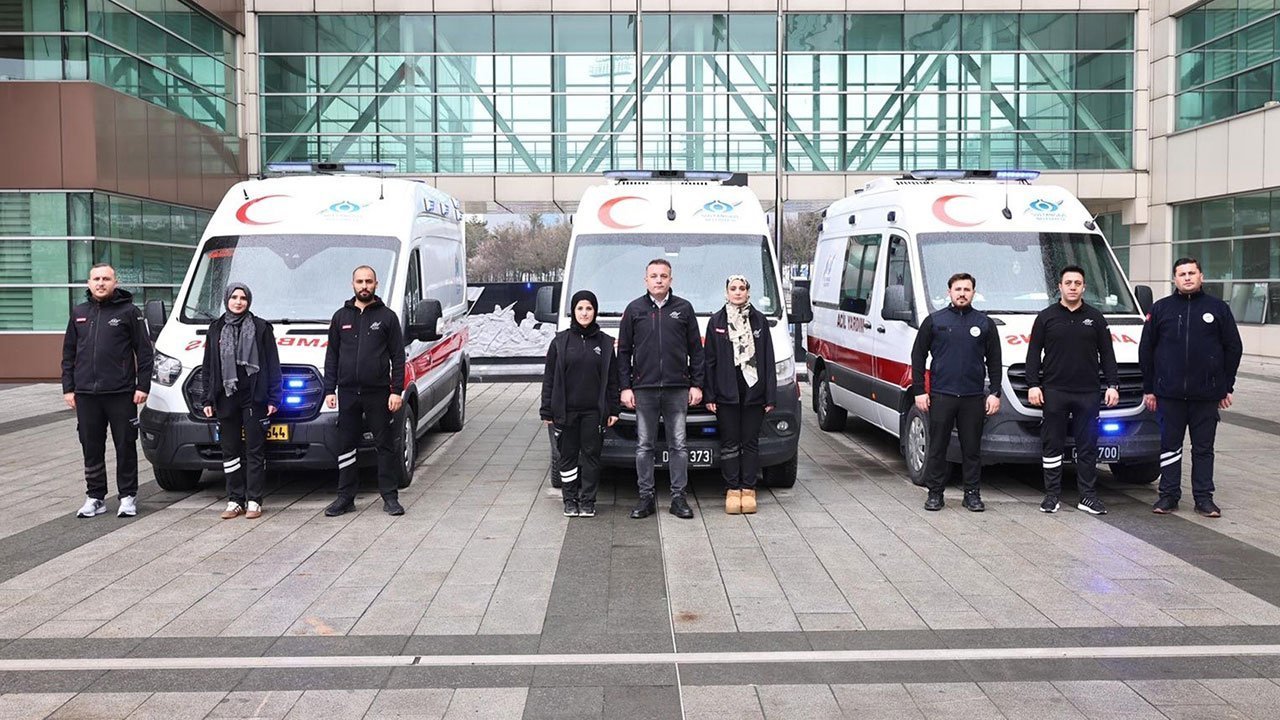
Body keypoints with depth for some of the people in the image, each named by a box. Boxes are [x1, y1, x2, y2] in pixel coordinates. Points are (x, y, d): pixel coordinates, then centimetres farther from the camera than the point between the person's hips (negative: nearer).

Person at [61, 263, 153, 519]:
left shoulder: (129, 312, 0)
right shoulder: (79, 313, 13)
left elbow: (144, 351, -1)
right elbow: (68, 353, 16)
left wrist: (142, 386, -7)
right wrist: (68, 388, 10)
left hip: (120, 393, -4)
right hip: (85, 394, 4)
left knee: (125, 446, 2)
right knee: (91, 449, 8)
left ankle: (128, 496, 12)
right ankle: (95, 497, 18)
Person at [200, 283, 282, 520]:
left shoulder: (261, 328, 1)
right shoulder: (216, 329, 11)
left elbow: (272, 365, 0)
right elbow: (208, 366, 13)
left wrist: (273, 398, -6)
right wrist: (208, 399, 6)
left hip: (253, 397, -3)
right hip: (226, 398, 4)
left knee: (254, 449, -1)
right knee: (230, 450, 7)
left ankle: (254, 501, 3)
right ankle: (235, 500, 13)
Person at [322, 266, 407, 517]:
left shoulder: (387, 316, 3)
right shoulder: (341, 316, 11)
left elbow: (398, 356, 0)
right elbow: (332, 355, 12)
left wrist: (397, 391, -8)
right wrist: (329, 390, 4)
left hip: (378, 392, -3)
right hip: (347, 392, 3)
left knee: (385, 445, 2)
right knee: (346, 445, 6)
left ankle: (390, 497, 9)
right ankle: (345, 497, 14)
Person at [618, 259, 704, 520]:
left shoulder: (684, 309, 8)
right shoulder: (634, 310, 7)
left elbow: (696, 350, 9)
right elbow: (623, 351, 7)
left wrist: (696, 385, 3)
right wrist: (625, 387, 0)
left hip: (677, 390, 0)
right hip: (643, 389, 0)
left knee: (678, 445, 3)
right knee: (644, 446, 4)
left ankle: (679, 497, 11)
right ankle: (646, 497, 12)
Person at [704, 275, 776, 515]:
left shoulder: (759, 320, 6)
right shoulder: (716, 321, 5)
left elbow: (768, 360, 5)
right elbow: (709, 360, 4)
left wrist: (771, 395, -1)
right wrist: (709, 395, -3)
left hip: (754, 391, 0)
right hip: (726, 393, 0)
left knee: (750, 442, 5)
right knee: (729, 443, 3)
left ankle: (748, 490, 12)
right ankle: (732, 490, 10)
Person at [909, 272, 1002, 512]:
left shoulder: (984, 323, 9)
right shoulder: (934, 321, 5)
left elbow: (994, 362, 11)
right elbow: (918, 356, 6)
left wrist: (995, 393, 2)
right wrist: (919, 391, -1)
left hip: (974, 398, 1)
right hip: (941, 396, -1)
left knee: (972, 448, 6)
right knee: (937, 447, 3)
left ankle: (973, 493, 16)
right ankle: (935, 493, 12)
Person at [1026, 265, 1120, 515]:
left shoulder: (1095, 318, 10)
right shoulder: (1046, 317, 6)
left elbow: (1107, 354, 11)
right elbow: (1033, 354, 4)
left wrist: (1113, 385, 3)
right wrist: (1033, 385, -5)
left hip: (1087, 393, 1)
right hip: (1054, 392, -1)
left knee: (1088, 447, 4)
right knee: (1052, 445, 3)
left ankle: (1088, 495, 10)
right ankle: (1052, 495, 10)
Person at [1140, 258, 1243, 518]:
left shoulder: (1218, 308, 5)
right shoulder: (1161, 309, 5)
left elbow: (1234, 348, 8)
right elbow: (1146, 350, 8)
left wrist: (1227, 387, 5)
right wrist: (1149, 388, 5)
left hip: (1207, 395, 0)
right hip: (1169, 394, 0)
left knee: (1203, 448, 7)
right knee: (1169, 446, 5)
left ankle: (1204, 497, 14)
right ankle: (1168, 495, 13)